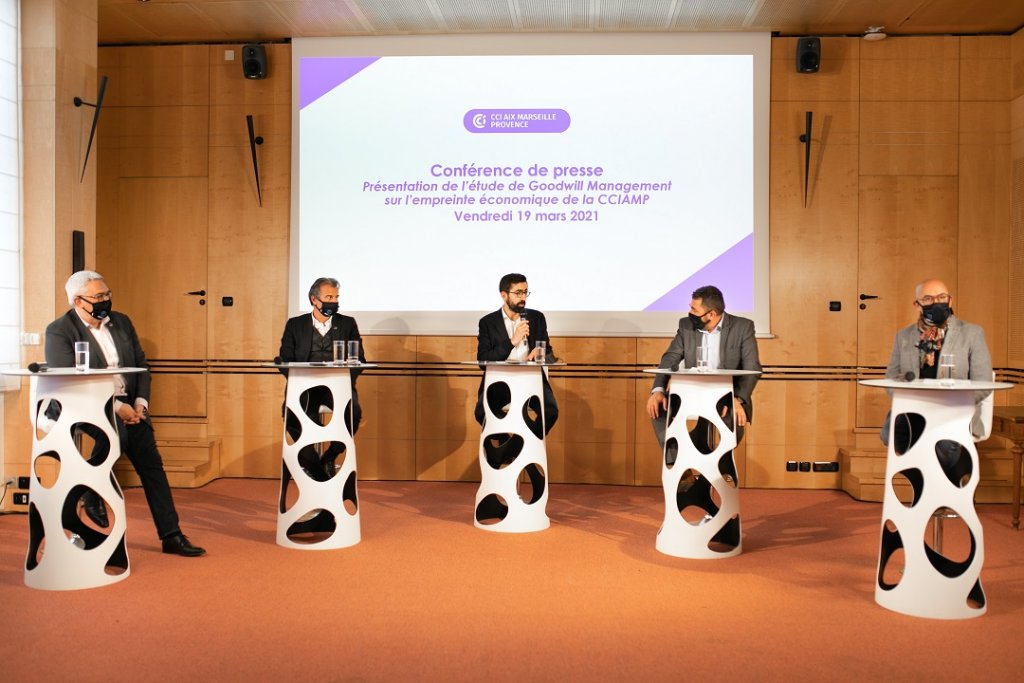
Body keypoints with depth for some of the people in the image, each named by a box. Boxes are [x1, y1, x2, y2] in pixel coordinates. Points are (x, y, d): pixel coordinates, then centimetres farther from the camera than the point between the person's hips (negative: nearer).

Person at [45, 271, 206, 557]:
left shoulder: (121, 322, 11)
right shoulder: (59, 331, -7)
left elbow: (141, 364, 13)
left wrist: (141, 402, -3)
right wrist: (115, 407, -21)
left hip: (129, 406, 6)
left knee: (151, 464, -3)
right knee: (114, 432, -36)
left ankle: (171, 536, 3)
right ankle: (92, 491, -7)